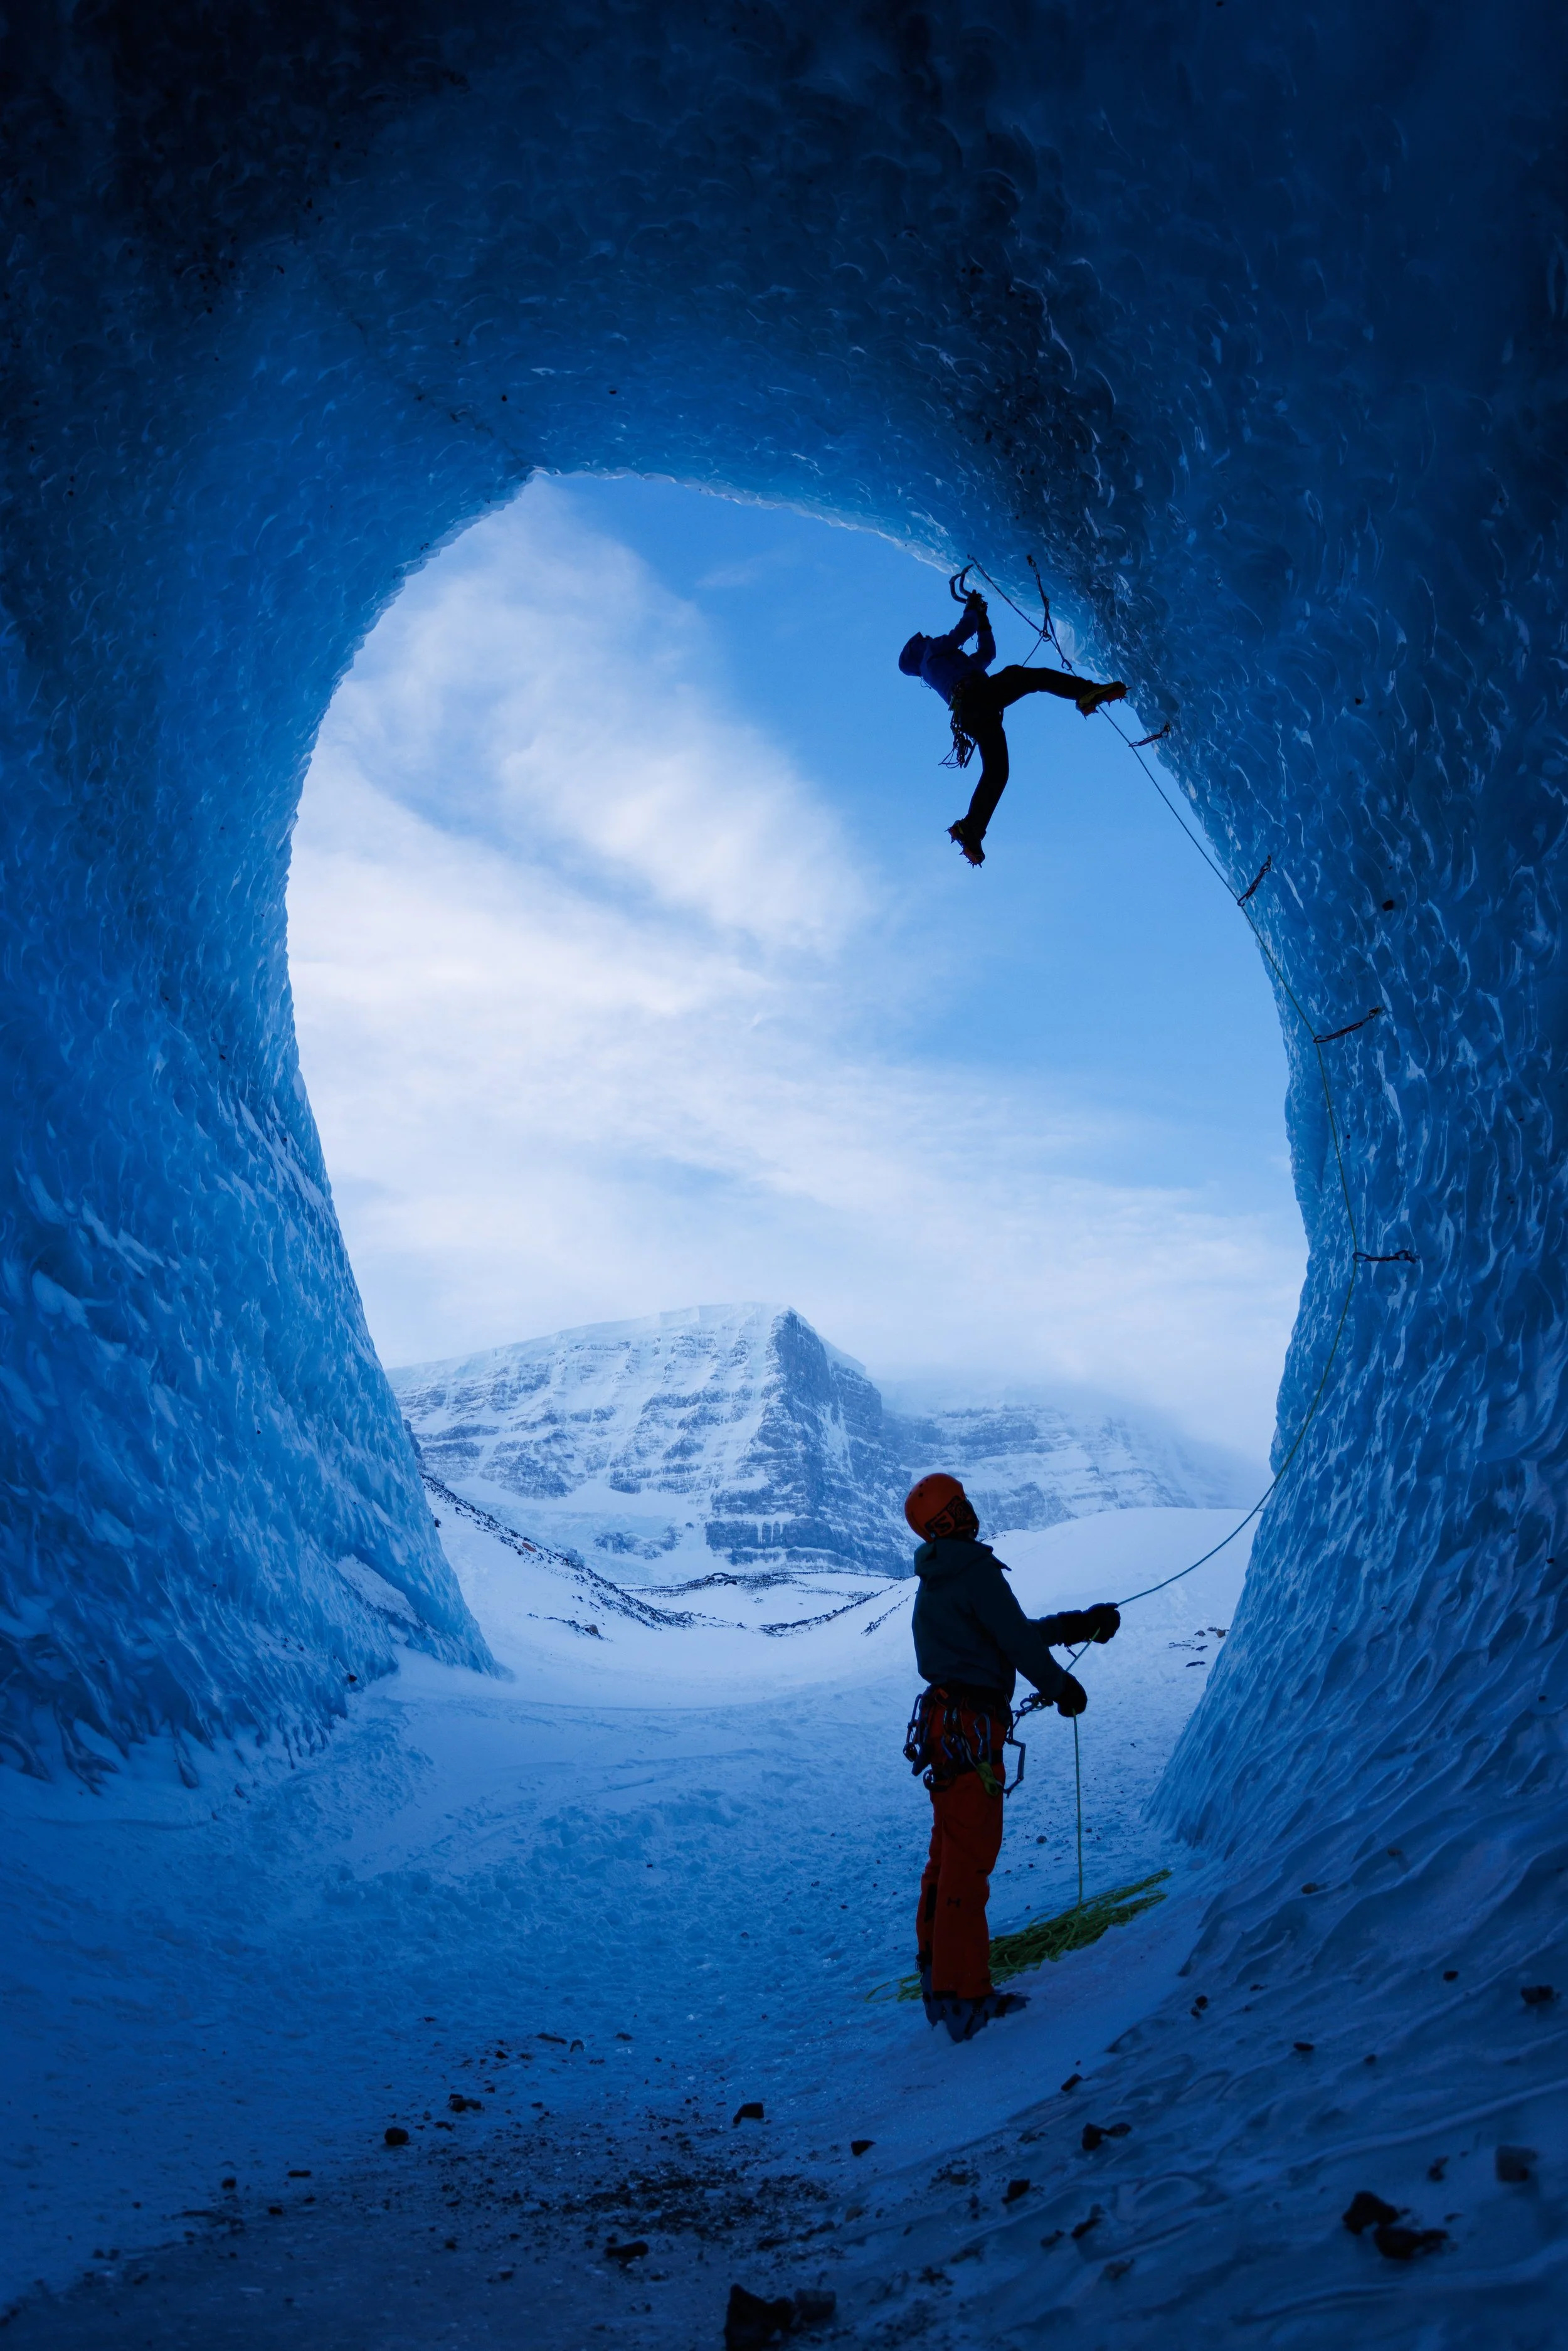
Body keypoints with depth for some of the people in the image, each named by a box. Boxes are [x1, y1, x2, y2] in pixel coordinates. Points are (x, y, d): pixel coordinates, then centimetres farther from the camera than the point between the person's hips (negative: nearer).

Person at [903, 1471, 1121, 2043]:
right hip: (971, 1728, -10)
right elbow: (1019, 1641, -13)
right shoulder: (976, 1571, -13)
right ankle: (964, 1995, -3)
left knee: (948, 1856, 16)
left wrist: (1079, 1623, 22)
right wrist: (1061, 1688, 4)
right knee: (970, 1857, -6)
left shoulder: (934, 1583, 16)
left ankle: (940, 1981, 23)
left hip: (945, 1723, 10)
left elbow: (1013, 1629, 20)